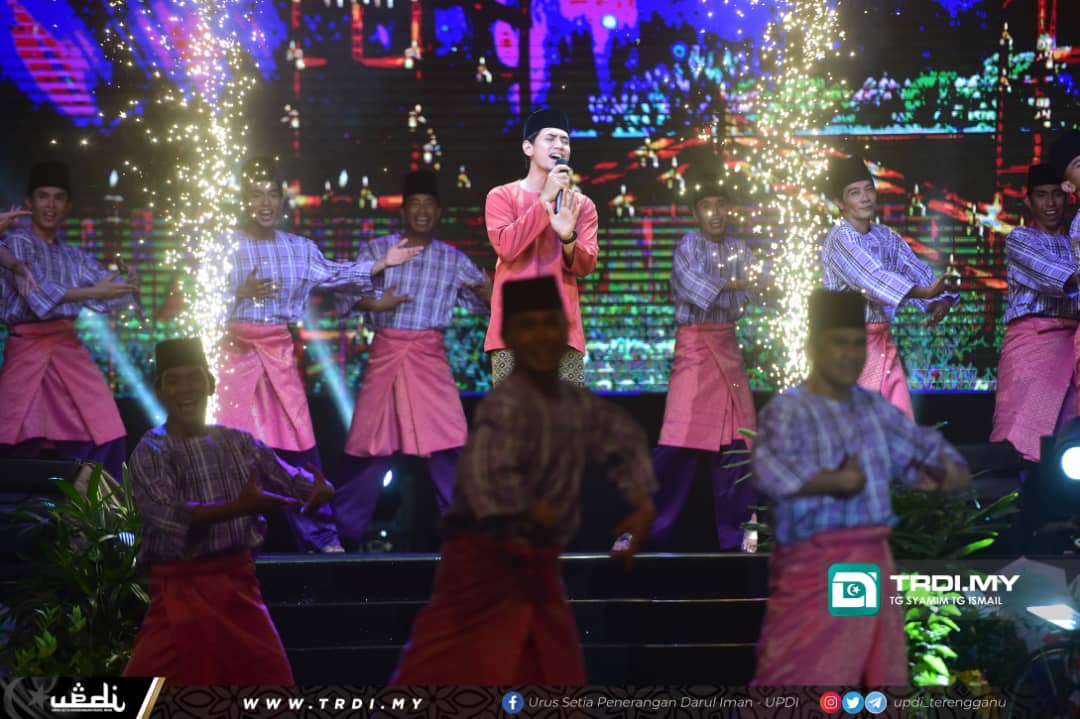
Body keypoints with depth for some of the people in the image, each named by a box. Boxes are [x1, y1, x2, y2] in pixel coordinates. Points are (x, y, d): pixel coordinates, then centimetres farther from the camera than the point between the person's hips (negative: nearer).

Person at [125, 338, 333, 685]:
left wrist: (319, 490, -20)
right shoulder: (149, 452, -5)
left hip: (238, 583, 4)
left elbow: (292, 479, 5)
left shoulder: (239, 442, 8)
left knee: (271, 678, 6)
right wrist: (238, 508, -34)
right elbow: (169, 515, -21)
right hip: (180, 589, -4)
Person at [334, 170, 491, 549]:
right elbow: (347, 291, -2)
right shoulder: (376, 250, 5)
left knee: (448, 440, -9)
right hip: (385, 351, 0)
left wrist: (487, 292, -19)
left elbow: (485, 302, 4)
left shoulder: (453, 260, 8)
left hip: (428, 355, 0)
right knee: (368, 440, 3)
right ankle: (344, 529, 15)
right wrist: (374, 304, -21)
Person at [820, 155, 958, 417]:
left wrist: (940, 300, -15)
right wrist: (925, 292, -38)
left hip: (883, 343, 7)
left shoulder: (886, 237, 11)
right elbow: (872, 277, -26)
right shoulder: (840, 238, -13)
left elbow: (918, 271, 6)